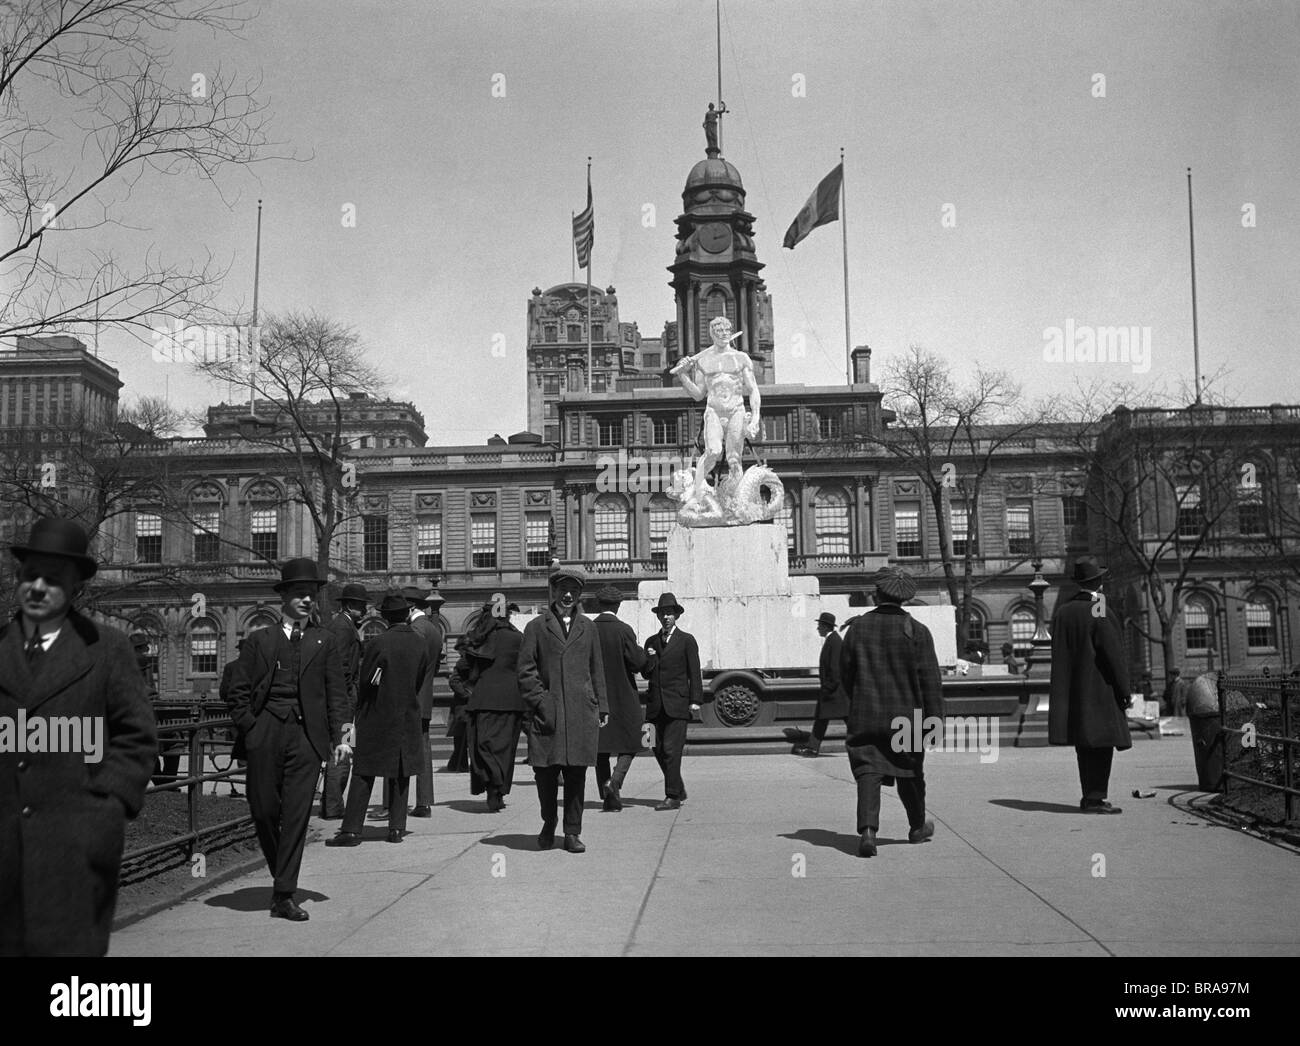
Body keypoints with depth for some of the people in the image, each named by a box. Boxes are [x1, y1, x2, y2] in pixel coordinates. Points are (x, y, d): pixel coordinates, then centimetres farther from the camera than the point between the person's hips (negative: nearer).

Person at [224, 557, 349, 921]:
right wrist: (249, 728, -3)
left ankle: (284, 895, 1)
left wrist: (339, 736, -1)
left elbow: (336, 692, 9)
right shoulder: (259, 640, 11)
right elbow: (238, 691, 9)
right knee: (263, 809, 3)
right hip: (265, 732, 0)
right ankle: (281, 874, 28)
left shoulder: (324, 643, 13)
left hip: (306, 735, 0)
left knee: (296, 815, -4)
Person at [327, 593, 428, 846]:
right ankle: (397, 827, 11)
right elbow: (420, 680, 7)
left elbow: (366, 681, -6)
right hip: (408, 716, 4)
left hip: (378, 715, -4)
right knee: (401, 775, 11)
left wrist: (360, 709, 10)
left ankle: (352, 829, -1)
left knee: (363, 774, 1)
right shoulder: (421, 643, -1)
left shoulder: (378, 643, -14)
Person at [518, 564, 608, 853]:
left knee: (576, 774, 2)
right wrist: (540, 702, -7)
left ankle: (572, 832, 11)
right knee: (545, 772, 0)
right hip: (547, 712, -1)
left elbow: (597, 670, 16)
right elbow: (526, 670, 3)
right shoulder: (537, 626, 6)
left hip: (581, 713, 2)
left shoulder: (588, 628, 14)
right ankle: (548, 824, 23)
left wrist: (602, 708, 11)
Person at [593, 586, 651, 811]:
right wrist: (644, 653, 7)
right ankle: (614, 783, -13)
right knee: (629, 746, 9)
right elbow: (637, 662, -12)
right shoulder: (624, 630, -10)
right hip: (622, 698, -3)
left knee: (600, 748, 11)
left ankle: (609, 797, 12)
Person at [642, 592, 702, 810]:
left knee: (671, 749, -11)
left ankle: (673, 797, -8)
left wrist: (695, 700, -7)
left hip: (677, 704, -5)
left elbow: (694, 673, 1)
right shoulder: (651, 642, 17)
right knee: (659, 750, 5)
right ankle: (679, 790, 22)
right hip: (656, 705, 5)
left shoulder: (687, 640, 4)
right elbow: (646, 674, 16)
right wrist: (649, 660, -4)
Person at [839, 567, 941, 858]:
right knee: (909, 773, 18)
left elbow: (845, 673, 5)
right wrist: (935, 720, -5)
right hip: (906, 715, 0)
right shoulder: (917, 631, -8)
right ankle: (918, 826, 36)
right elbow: (930, 681, -9)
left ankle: (867, 830, -20)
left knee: (868, 772, -2)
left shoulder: (858, 627, -2)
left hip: (865, 716, 0)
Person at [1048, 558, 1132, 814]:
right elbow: (1114, 655, -15)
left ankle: (1089, 797, 20)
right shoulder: (1101, 614, -13)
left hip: (1072, 690, 7)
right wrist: (1124, 689, -8)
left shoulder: (1061, 612, 7)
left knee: (1085, 745, 13)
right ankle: (1094, 799, -5)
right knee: (1101, 743, -3)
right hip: (1099, 688, -7)